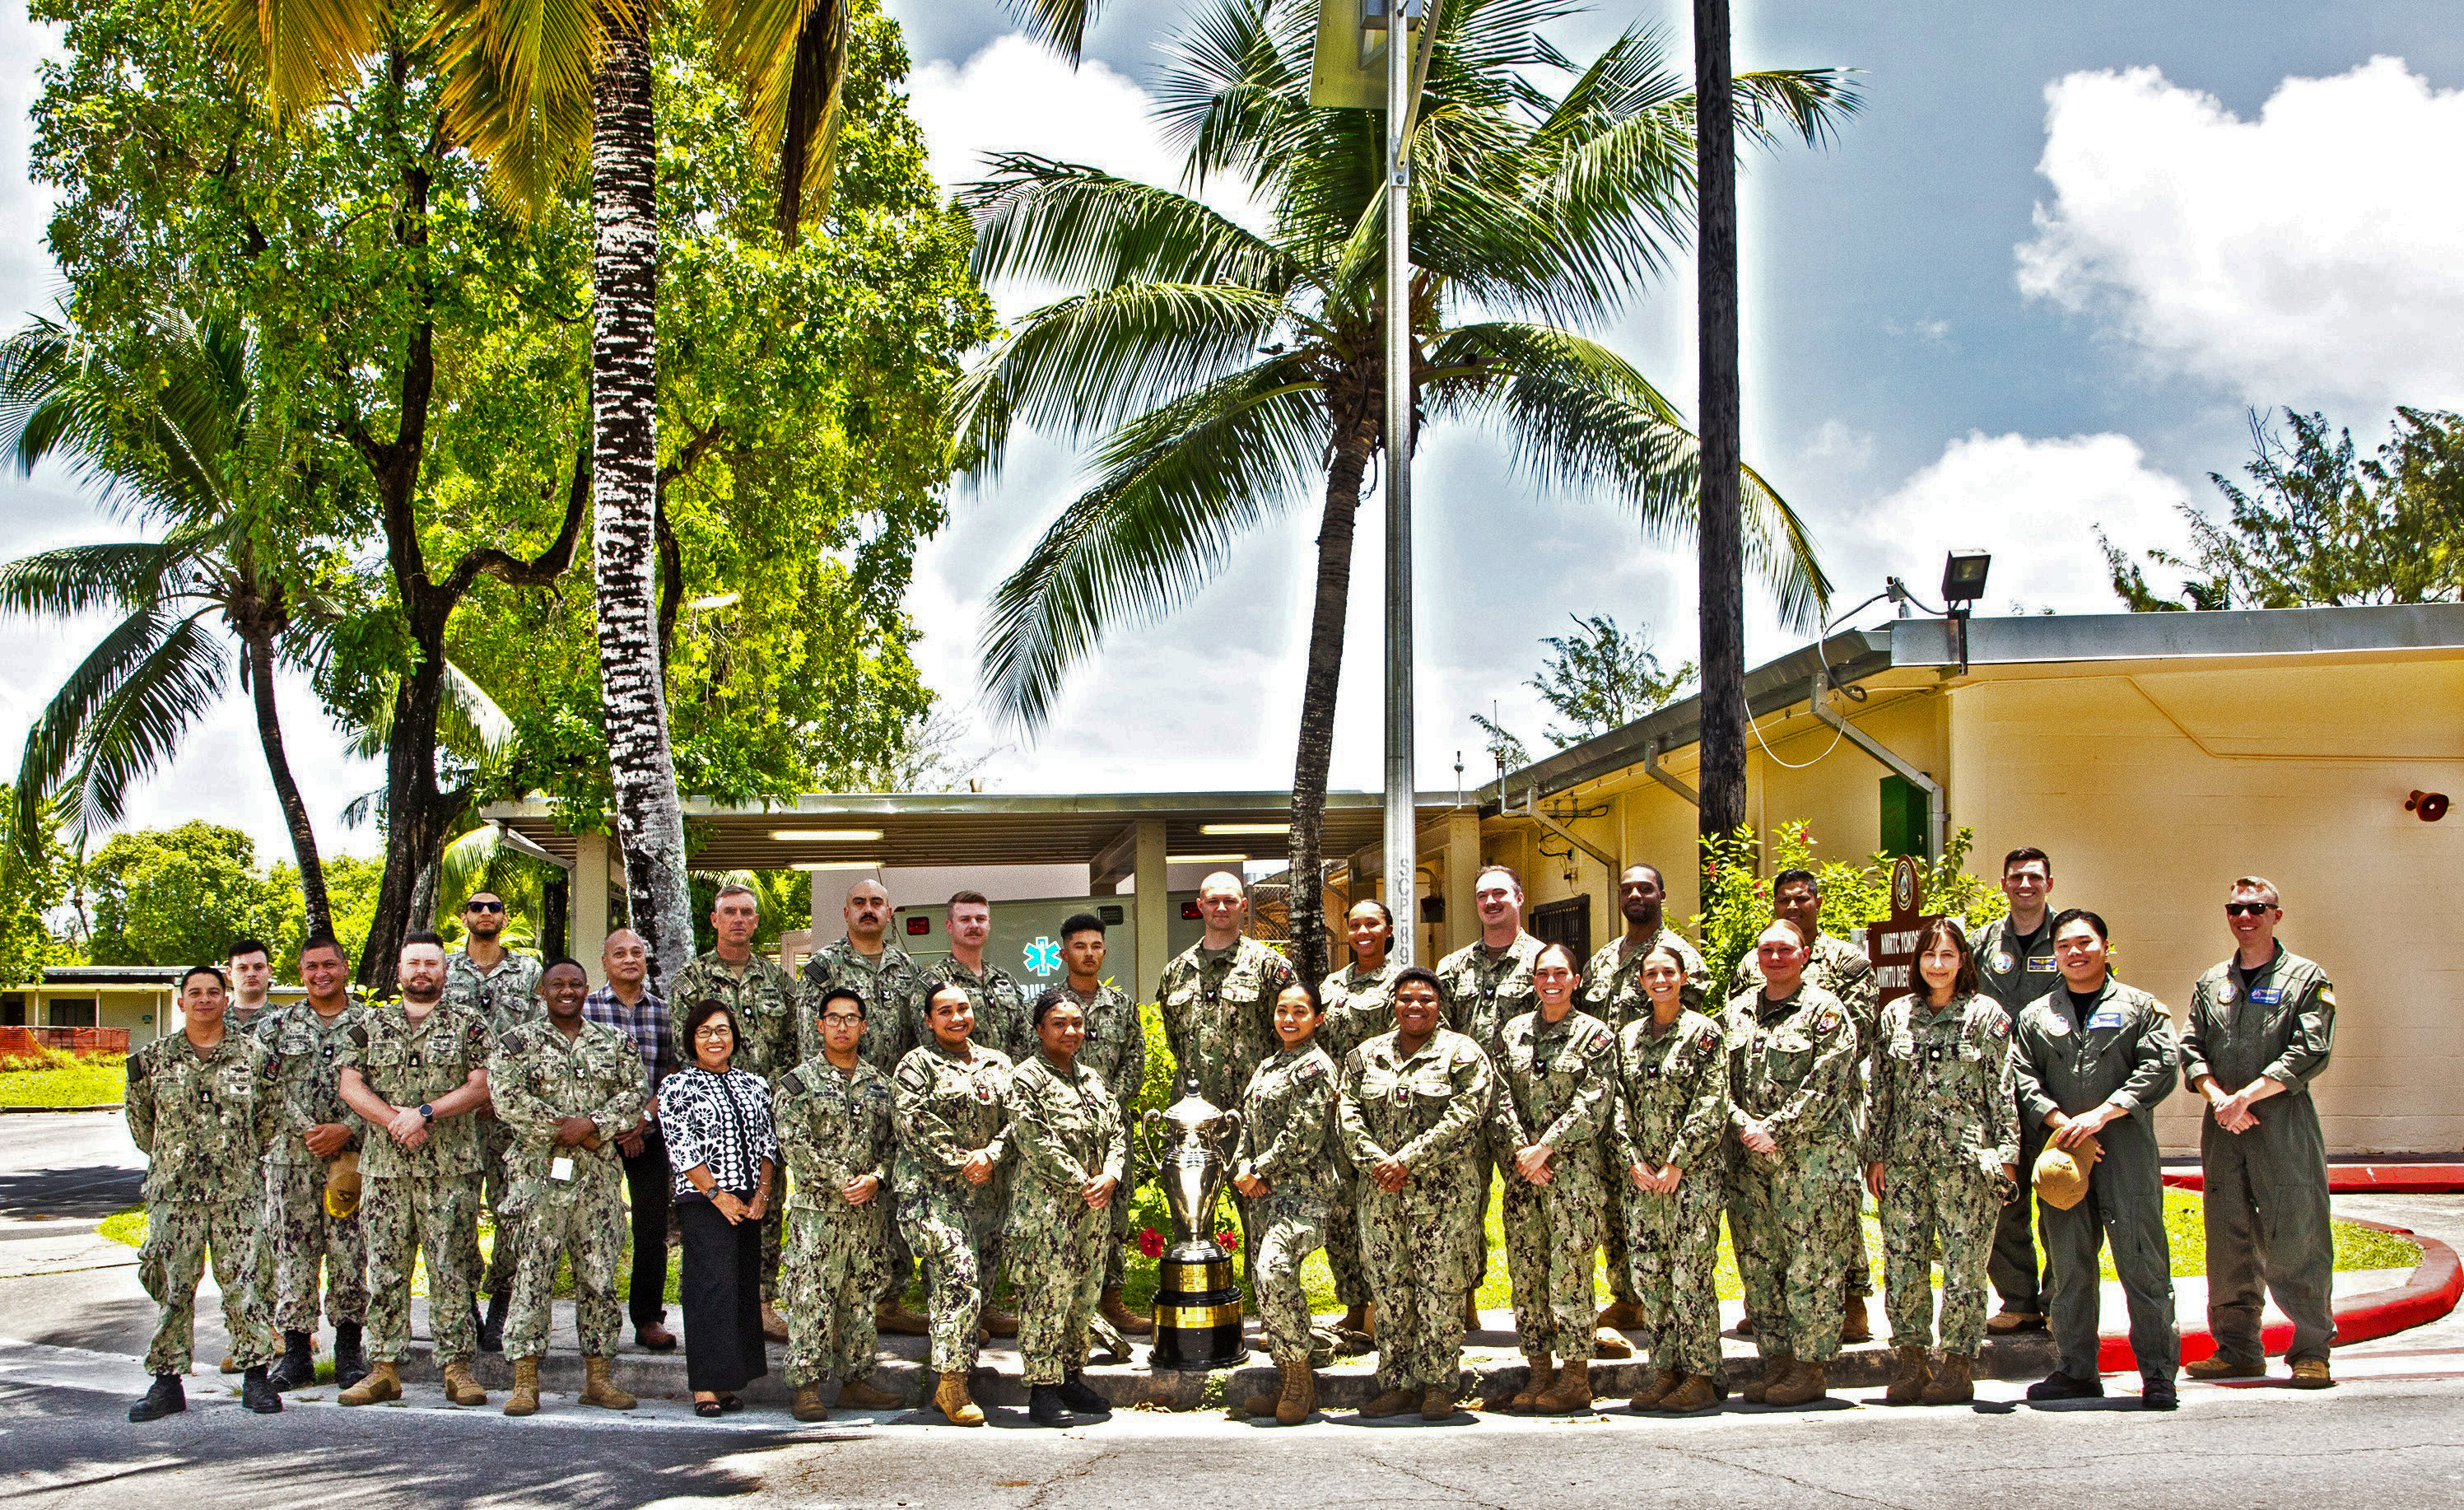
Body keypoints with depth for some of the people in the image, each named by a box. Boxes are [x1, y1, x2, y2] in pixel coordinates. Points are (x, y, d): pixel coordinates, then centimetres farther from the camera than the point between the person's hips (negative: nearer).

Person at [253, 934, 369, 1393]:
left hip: (352, 1156, -1)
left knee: (349, 1256, 0)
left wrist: (347, 1130, -13)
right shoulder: (276, 1026, 10)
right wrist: (309, 1131, -10)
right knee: (292, 1256, 0)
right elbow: (266, 1089, 2)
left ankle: (349, 1350, 10)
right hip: (291, 1159, 1)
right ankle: (296, 1352, 8)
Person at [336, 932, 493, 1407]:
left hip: (451, 1168, -2)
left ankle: (457, 1368, 1)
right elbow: (350, 1085, 4)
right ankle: (384, 1368, 8)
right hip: (384, 1167, 2)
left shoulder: (469, 1025, 6)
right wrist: (395, 1119, -11)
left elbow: (480, 1087, -3)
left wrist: (425, 1112, -14)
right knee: (385, 1270, 3)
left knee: (450, 1269, -3)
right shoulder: (372, 1025, 13)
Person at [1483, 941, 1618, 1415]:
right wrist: (1521, 1152, -7)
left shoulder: (1595, 1034, 1)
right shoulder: (1514, 1031, 13)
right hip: (1522, 1169, 5)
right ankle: (1540, 1376, 11)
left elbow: (1592, 1102, -8)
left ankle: (1576, 1380, -1)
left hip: (1575, 1167, -4)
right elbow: (1502, 1099, 7)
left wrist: (1543, 1149, -13)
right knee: (1525, 1273, 4)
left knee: (1569, 1272, -7)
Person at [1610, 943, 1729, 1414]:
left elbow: (1711, 1106, -9)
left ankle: (1701, 1376, 1)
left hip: (1693, 1171, -5)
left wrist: (1677, 1164, -13)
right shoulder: (1629, 1036, 12)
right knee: (1646, 1275, 5)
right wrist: (1632, 1161, -3)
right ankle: (1664, 1370, 13)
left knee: (1692, 1273, -6)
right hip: (1641, 1175, 5)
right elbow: (1619, 1104, 9)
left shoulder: (1704, 1032, -3)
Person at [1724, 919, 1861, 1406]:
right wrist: (1745, 1126, -6)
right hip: (1751, 1156, 6)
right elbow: (1724, 1079, 11)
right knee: (1759, 1261, 7)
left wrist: (1775, 1129, -14)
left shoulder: (1824, 1010, -2)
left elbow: (1824, 1085, -11)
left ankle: (1809, 1367, 0)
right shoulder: (1739, 1010, 15)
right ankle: (1775, 1361, 14)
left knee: (1810, 1261, -5)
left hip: (1811, 1152, -6)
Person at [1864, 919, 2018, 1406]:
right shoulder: (1896, 1014, 11)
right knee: (1902, 1261, 1)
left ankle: (1958, 1367, 5)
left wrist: (2005, 1155, -4)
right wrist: (1875, 1154, 8)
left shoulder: (1986, 1013, 3)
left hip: (1966, 1158, -3)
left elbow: (2002, 1089, 1)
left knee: (1964, 1263, -3)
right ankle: (1912, 1363, 10)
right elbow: (1881, 1089, 13)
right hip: (1904, 1157, 3)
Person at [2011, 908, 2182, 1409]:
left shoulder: (2141, 1007, 8)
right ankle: (2076, 1371, 12)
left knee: (2143, 1260, -6)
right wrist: (2062, 1122, -9)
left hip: (2127, 1147, -3)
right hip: (2062, 1146, 3)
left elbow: (2159, 1068, -3)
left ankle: (2158, 1372, -1)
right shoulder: (2036, 1015, 15)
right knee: (2068, 1264, 5)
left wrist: (2101, 1114, -12)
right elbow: (2022, 1076, 6)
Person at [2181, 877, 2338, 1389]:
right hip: (2223, 1129, 4)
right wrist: (2218, 1096, -9)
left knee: (2295, 1237, -7)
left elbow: (2310, 1052, -8)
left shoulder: (2306, 978, 3)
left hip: (2285, 1122, -4)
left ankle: (2312, 1350, 0)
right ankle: (2238, 1350, 11)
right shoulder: (2211, 984, 16)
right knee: (2229, 1239, 5)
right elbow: (2190, 1050, 10)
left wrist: (2246, 1095, -14)